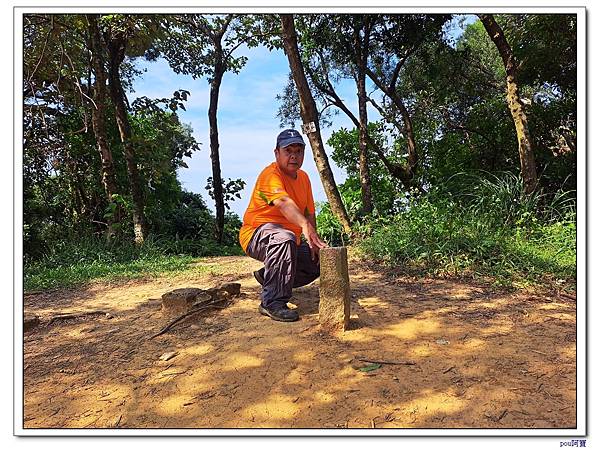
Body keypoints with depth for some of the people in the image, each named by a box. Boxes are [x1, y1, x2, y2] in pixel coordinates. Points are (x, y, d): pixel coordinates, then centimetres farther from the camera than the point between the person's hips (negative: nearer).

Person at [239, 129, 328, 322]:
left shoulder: (303, 177, 7)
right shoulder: (271, 174, -21)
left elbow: (309, 214, 8)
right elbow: (283, 202, -42)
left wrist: (314, 241, -5)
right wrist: (305, 225, -59)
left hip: (291, 238, 9)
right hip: (256, 235, -8)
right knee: (284, 238, -39)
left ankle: (267, 276, 18)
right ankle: (273, 302, -29)